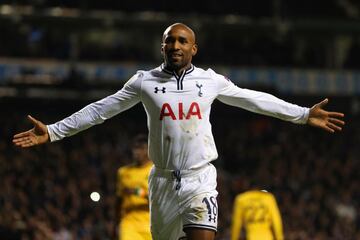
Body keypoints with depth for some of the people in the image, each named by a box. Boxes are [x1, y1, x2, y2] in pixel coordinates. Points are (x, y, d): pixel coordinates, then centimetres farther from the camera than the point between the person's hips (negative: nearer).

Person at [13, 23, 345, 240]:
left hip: (200, 179, -1)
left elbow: (256, 100, 11)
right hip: (164, 180, 1)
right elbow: (100, 110, 6)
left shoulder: (211, 80, 5)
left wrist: (304, 115, 9)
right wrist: (52, 132, 3)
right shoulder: (145, 82, 4)